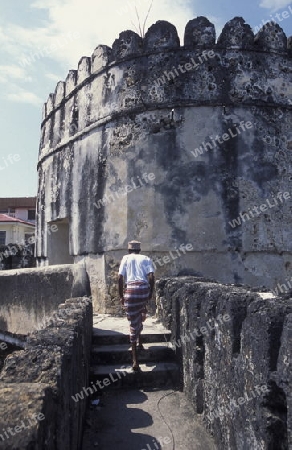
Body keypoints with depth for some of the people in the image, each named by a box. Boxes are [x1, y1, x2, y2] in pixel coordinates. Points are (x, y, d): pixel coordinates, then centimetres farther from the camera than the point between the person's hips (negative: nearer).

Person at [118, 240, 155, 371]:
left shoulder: (126, 258, 14)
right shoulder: (146, 259, 16)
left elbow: (120, 278, 3)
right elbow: (151, 276, 1)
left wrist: (121, 296, 9)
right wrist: (151, 293, 9)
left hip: (131, 289, -2)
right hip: (144, 288, 2)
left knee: (133, 323, 2)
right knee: (140, 315, 31)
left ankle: (135, 360, 0)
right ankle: (139, 343, 36)